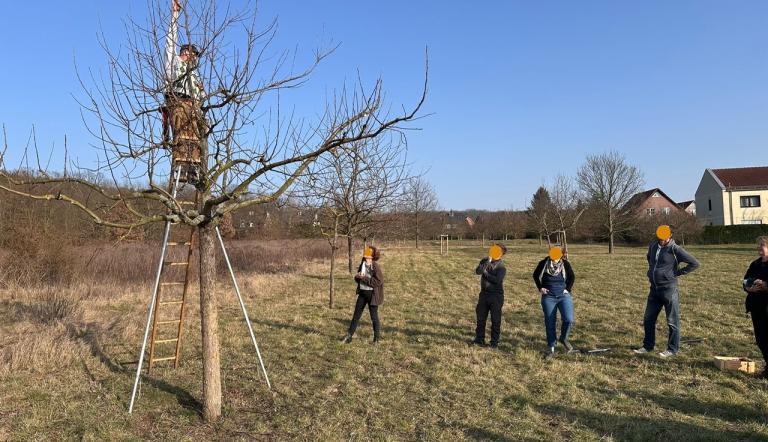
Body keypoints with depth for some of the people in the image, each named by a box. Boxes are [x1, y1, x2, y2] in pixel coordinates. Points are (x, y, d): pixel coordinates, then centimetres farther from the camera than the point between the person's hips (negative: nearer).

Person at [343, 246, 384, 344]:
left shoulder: (376, 267, -16)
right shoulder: (362, 264, 4)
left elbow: (378, 281, -24)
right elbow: (357, 278, 15)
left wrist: (364, 278, -22)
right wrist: (358, 277, -10)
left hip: (372, 294, -6)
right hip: (362, 293, 6)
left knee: (374, 317, 4)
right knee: (356, 315, 12)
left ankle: (377, 338, 19)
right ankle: (349, 335, 22)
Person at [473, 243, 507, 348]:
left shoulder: (501, 266, -8)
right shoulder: (485, 261, 4)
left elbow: (497, 280, -22)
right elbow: (478, 271, -13)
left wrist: (485, 273, -11)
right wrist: (488, 262, -21)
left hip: (496, 295, -4)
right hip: (484, 293, 4)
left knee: (495, 319, 2)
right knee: (481, 317, 11)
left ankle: (494, 341, 12)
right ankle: (479, 339, 22)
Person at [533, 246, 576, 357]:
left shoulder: (566, 264, -7)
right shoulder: (543, 264, -9)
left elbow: (572, 277, 10)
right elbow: (535, 275, 8)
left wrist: (568, 289, 1)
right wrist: (540, 288, 0)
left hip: (564, 296, 0)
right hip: (548, 297, 0)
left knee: (568, 320, -18)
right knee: (549, 324, 3)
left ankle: (564, 339, 12)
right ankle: (552, 349, 17)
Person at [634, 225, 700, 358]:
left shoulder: (675, 249, -12)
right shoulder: (653, 247, 8)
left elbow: (694, 263, -11)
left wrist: (678, 273, -11)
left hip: (669, 290, -7)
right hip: (654, 288, 7)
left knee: (672, 321, 3)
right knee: (648, 319, 11)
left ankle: (672, 349, 13)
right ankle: (648, 346, 23)